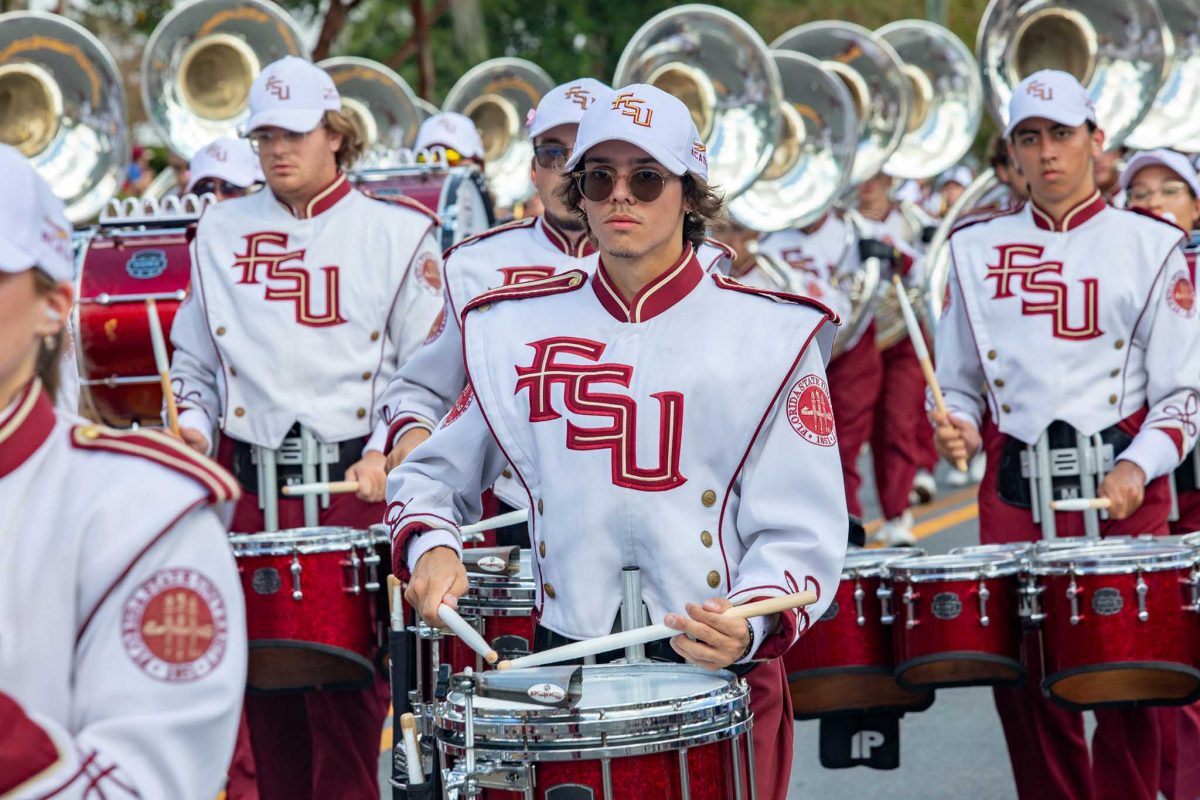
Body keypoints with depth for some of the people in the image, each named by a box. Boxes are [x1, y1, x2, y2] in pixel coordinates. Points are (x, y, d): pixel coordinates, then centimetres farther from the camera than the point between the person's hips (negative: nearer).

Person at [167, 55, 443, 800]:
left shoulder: (398, 233, 4)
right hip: (251, 486, 3)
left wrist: (387, 454, -12)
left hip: (356, 484, -3)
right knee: (265, 682, 3)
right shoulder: (222, 230, 14)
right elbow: (195, 359, 18)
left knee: (347, 690, -7)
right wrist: (192, 425, 1)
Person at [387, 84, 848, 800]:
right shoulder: (515, 330, 8)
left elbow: (801, 533, -6)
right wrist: (430, 546, -5)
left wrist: (750, 625, -24)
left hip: (722, 683, -2)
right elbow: (434, 473, 16)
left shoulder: (769, 335, -1)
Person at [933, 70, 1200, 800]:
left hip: (1120, 490, -2)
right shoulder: (977, 249, 11)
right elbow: (960, 378, 16)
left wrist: (1138, 468, -15)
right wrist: (957, 426, -5)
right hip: (1015, 489, 2)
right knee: (1026, 682, 2)